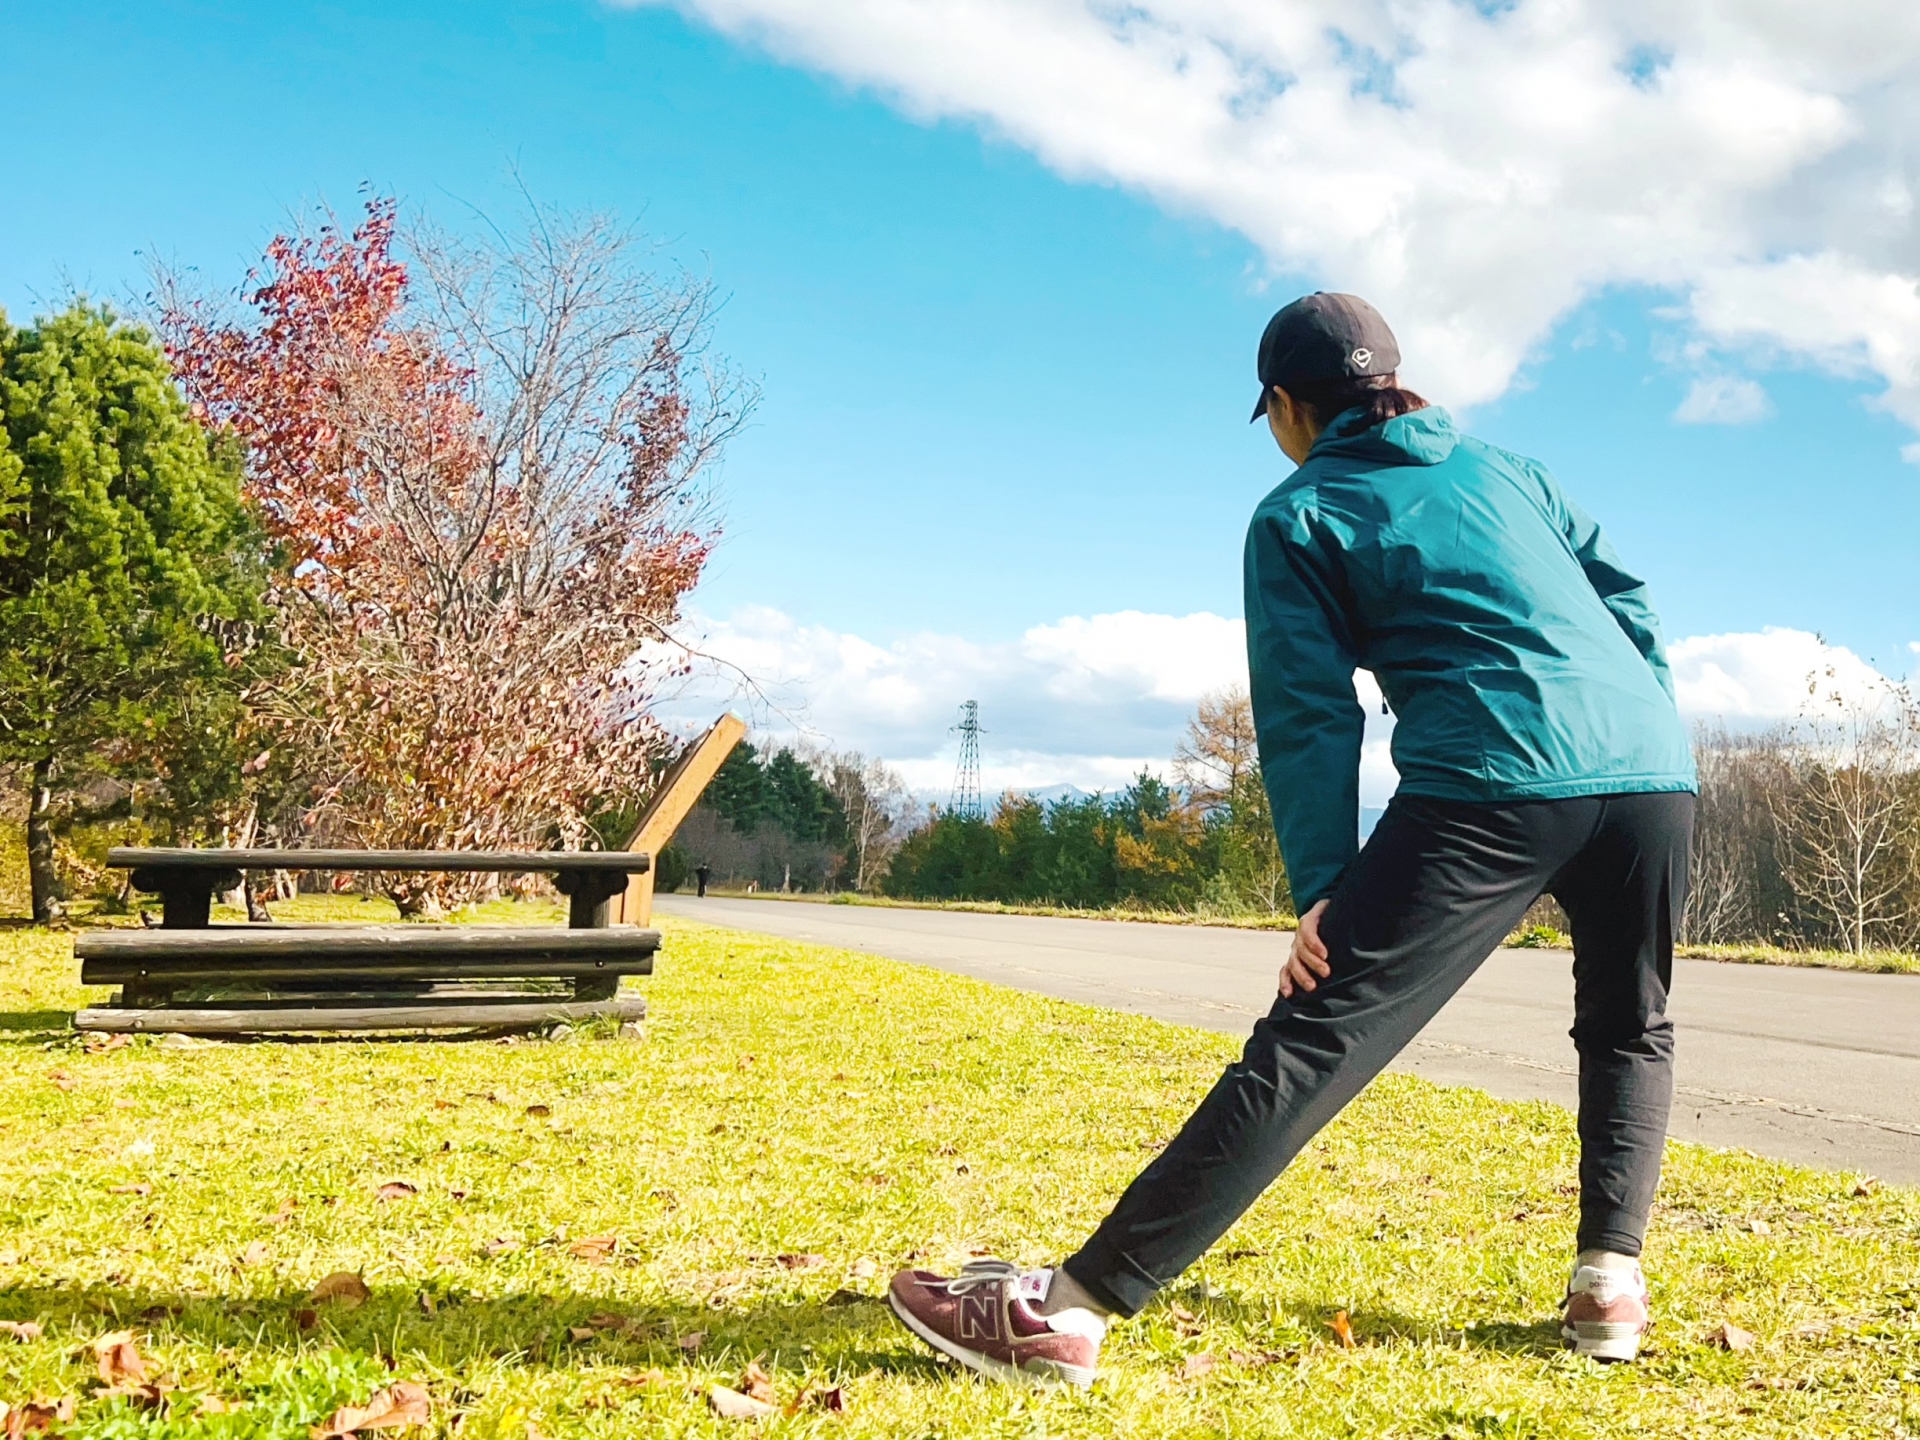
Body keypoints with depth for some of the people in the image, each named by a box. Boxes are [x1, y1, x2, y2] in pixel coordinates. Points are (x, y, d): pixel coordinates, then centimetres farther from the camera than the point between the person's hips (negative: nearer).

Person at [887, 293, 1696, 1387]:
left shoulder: (1299, 514, 13)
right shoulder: (1509, 467, 27)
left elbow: (1309, 710, 3)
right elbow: (1632, 602, 22)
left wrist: (1323, 890, -3)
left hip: (1492, 784, -5)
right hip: (1654, 768, 5)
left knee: (1312, 1044, -11)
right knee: (1630, 1030, 28)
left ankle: (1069, 1309, -14)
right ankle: (1613, 1281, 17)